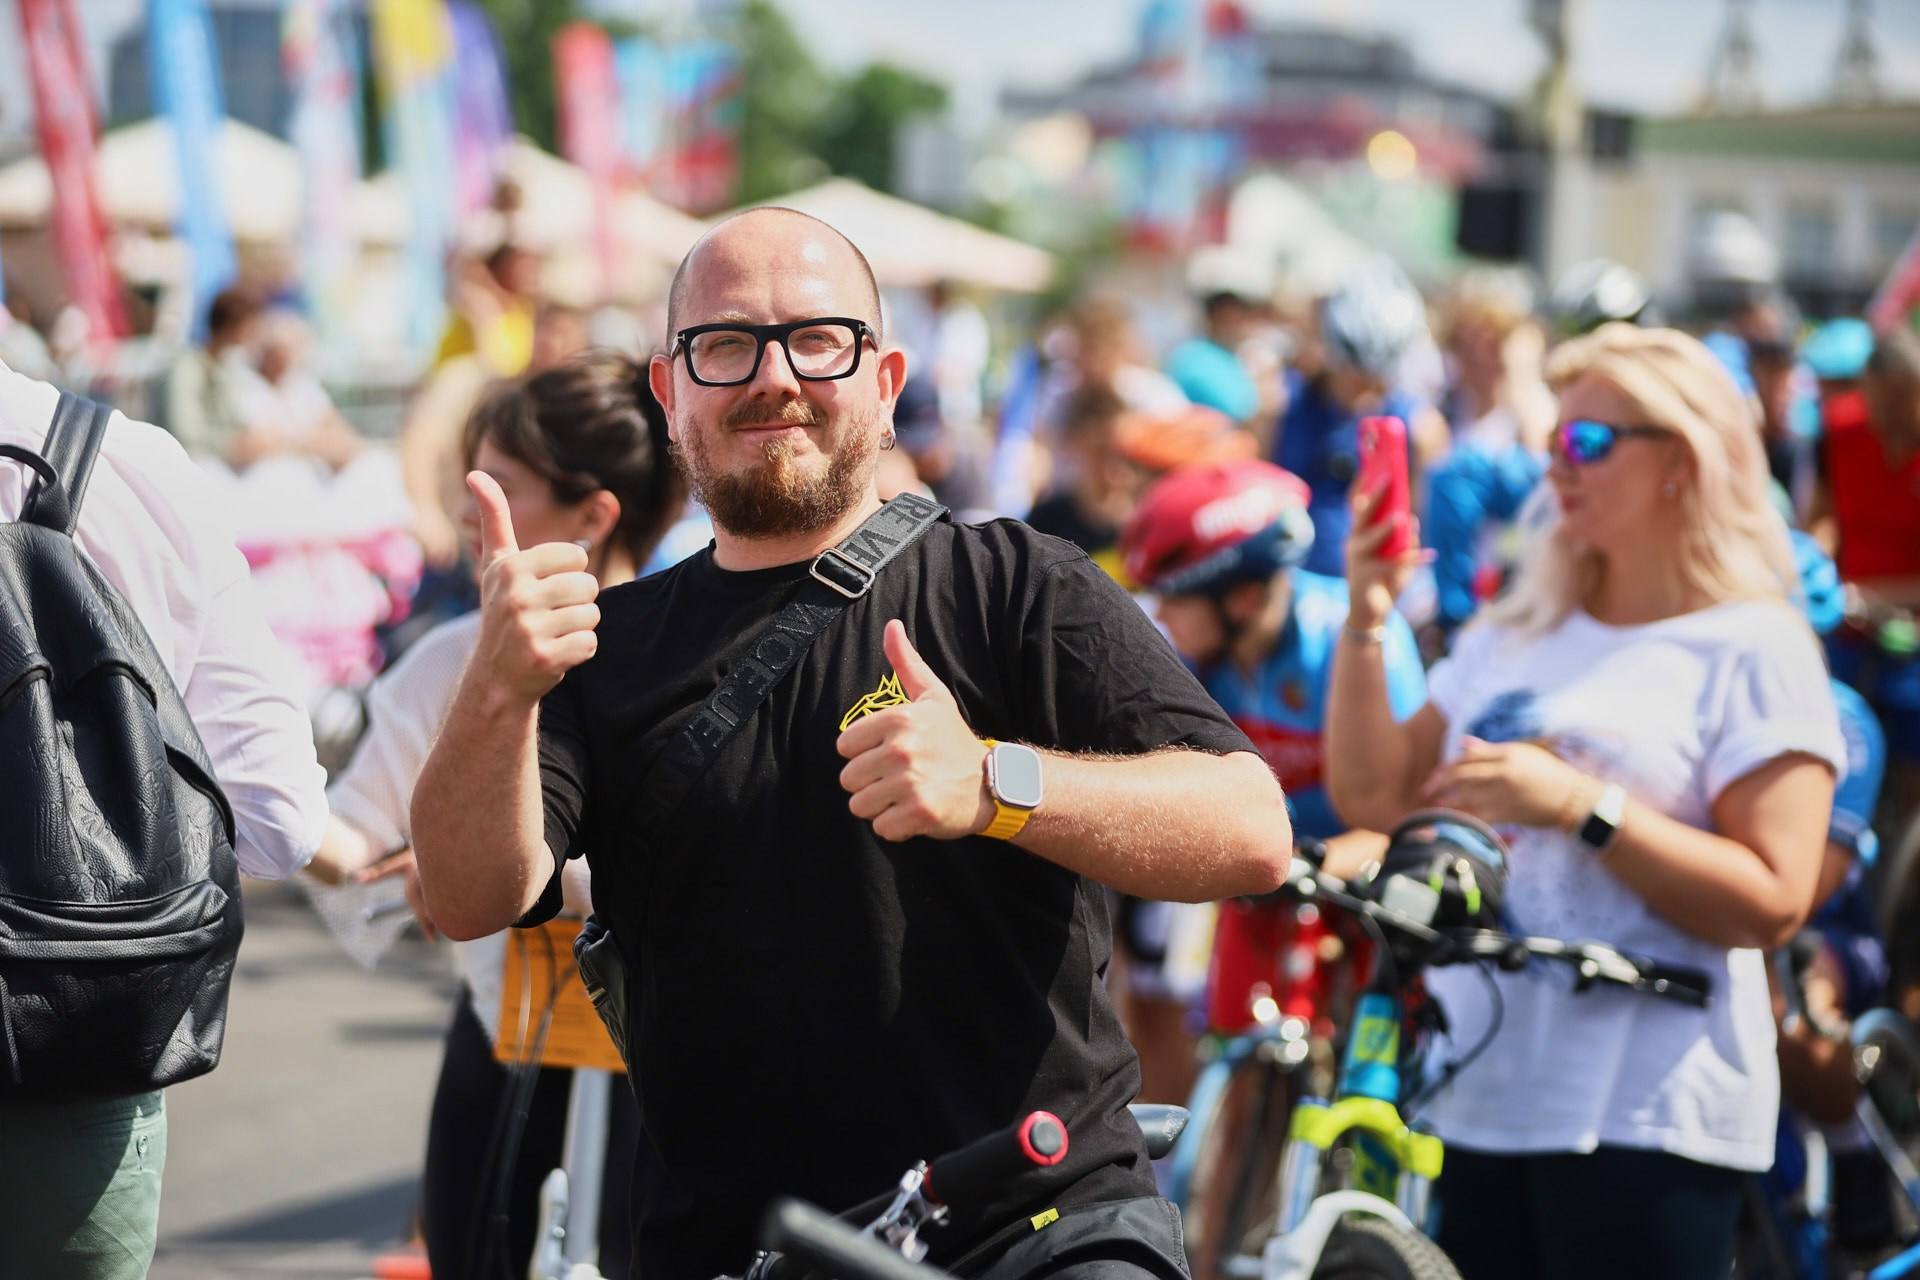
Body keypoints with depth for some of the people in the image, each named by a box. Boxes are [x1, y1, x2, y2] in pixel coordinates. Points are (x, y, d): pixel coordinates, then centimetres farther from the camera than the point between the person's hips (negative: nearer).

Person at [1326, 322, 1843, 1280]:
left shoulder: (1752, 652, -4)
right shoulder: (1512, 638, 17)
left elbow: (1771, 904, -14)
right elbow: (1374, 796, 10)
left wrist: (1580, 806, -21)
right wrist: (1365, 620, 0)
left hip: (1648, 1114, -6)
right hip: (1486, 1093, 6)